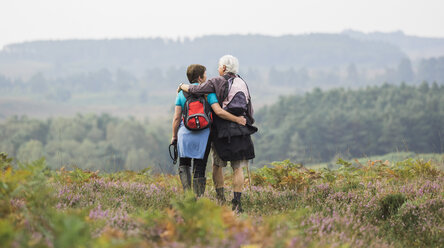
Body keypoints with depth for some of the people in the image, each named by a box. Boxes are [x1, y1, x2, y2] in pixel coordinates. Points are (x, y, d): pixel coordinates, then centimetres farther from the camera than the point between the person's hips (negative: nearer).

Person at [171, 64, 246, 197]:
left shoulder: (182, 93, 2)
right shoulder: (208, 92, -5)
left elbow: (176, 117, 1)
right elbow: (218, 111, -15)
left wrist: (174, 136, 12)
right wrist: (237, 119, -7)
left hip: (185, 133, 1)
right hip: (203, 135, -1)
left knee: (184, 165, 19)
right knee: (199, 169, 7)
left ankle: (187, 191, 0)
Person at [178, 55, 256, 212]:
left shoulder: (217, 82, -6)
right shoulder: (242, 83, 10)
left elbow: (194, 90, -10)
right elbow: (249, 107, 12)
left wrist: (182, 86, 10)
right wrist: (248, 124, 21)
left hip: (222, 130, -3)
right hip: (241, 130, 3)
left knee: (217, 165, 13)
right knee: (238, 168, 5)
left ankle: (220, 197, 9)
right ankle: (237, 202, -1)